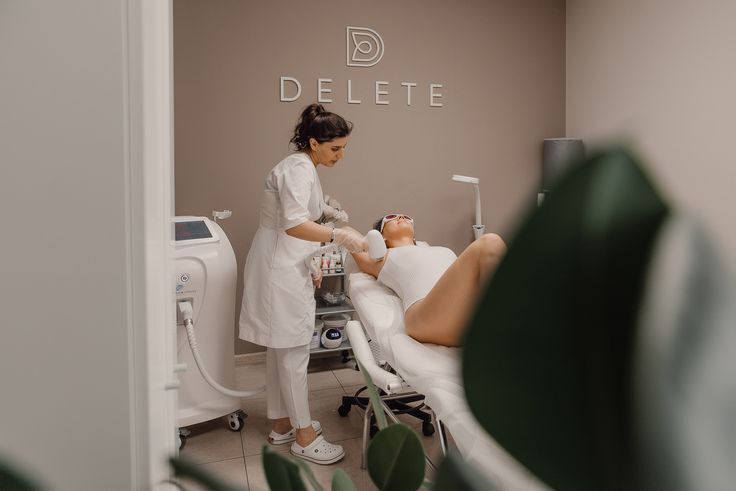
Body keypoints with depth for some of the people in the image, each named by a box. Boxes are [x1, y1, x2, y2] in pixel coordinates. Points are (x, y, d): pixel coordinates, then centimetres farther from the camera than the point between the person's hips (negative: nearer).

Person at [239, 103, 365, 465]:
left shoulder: (305, 168, 16)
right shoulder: (298, 168, -16)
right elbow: (293, 225, -30)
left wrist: (312, 263, 17)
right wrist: (338, 236, -39)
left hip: (289, 266, 10)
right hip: (280, 269, -10)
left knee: (281, 349, 15)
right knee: (294, 351, -3)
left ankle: (282, 424, 27)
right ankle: (304, 436, 9)